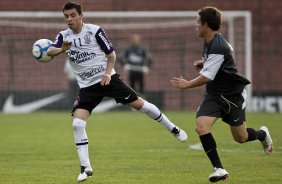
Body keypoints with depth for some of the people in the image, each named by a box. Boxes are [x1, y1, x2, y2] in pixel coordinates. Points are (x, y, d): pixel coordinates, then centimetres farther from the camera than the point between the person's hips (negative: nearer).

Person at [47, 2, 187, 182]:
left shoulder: (95, 31, -9)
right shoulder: (64, 36, -1)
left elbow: (111, 54, -1)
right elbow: (49, 51, -19)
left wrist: (108, 72, -18)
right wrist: (62, 49, -41)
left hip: (107, 79, -2)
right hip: (87, 86, 2)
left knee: (139, 103, -4)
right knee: (77, 123, -12)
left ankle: (173, 129, 16)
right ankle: (85, 168, -5)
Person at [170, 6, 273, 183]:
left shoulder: (218, 47, -26)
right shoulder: (209, 42, 4)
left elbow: (207, 77, -26)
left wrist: (187, 84, -11)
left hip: (233, 94, -7)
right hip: (214, 95, 7)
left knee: (241, 138, 5)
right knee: (201, 126, -18)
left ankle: (262, 134, 41)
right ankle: (219, 169, -12)